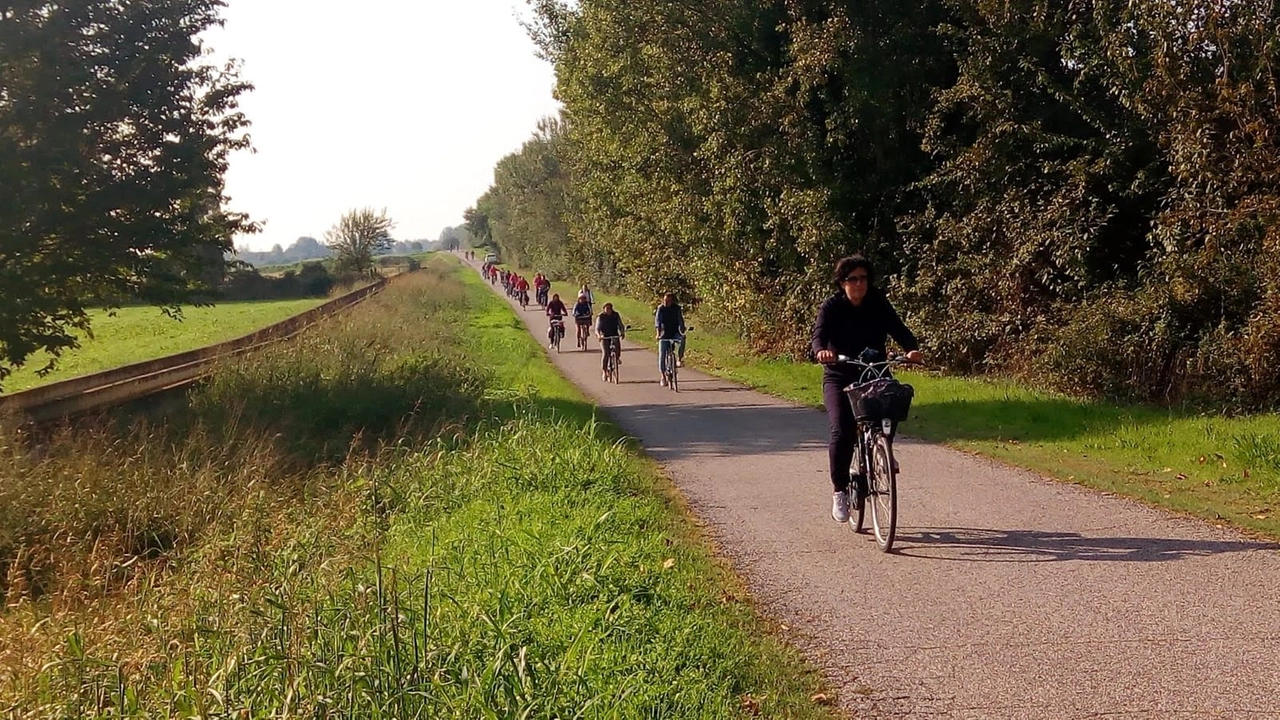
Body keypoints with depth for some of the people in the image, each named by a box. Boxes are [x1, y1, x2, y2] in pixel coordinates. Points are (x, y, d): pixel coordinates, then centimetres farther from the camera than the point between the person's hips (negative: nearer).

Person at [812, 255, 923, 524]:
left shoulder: (879, 304, -1)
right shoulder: (831, 307, -7)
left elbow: (898, 329, -12)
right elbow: (819, 335, -22)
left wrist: (912, 349, -33)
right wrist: (821, 351, -46)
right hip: (839, 378, -2)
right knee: (842, 432, -20)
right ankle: (839, 491, -4)